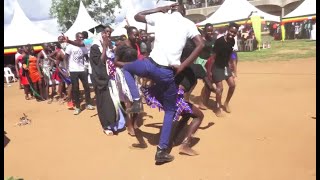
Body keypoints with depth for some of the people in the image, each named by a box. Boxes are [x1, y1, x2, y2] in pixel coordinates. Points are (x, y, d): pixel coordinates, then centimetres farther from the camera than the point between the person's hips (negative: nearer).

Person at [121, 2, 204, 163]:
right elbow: (201, 44, -5)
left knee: (126, 68, 34)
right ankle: (162, 151, 14)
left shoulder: (160, 17, 13)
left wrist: (159, 9, 30)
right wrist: (182, 66, -3)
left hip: (150, 65, 0)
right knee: (170, 111, 18)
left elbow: (137, 16, 29)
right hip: (168, 72, 0)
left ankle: (136, 101, 15)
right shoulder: (188, 23, 11)